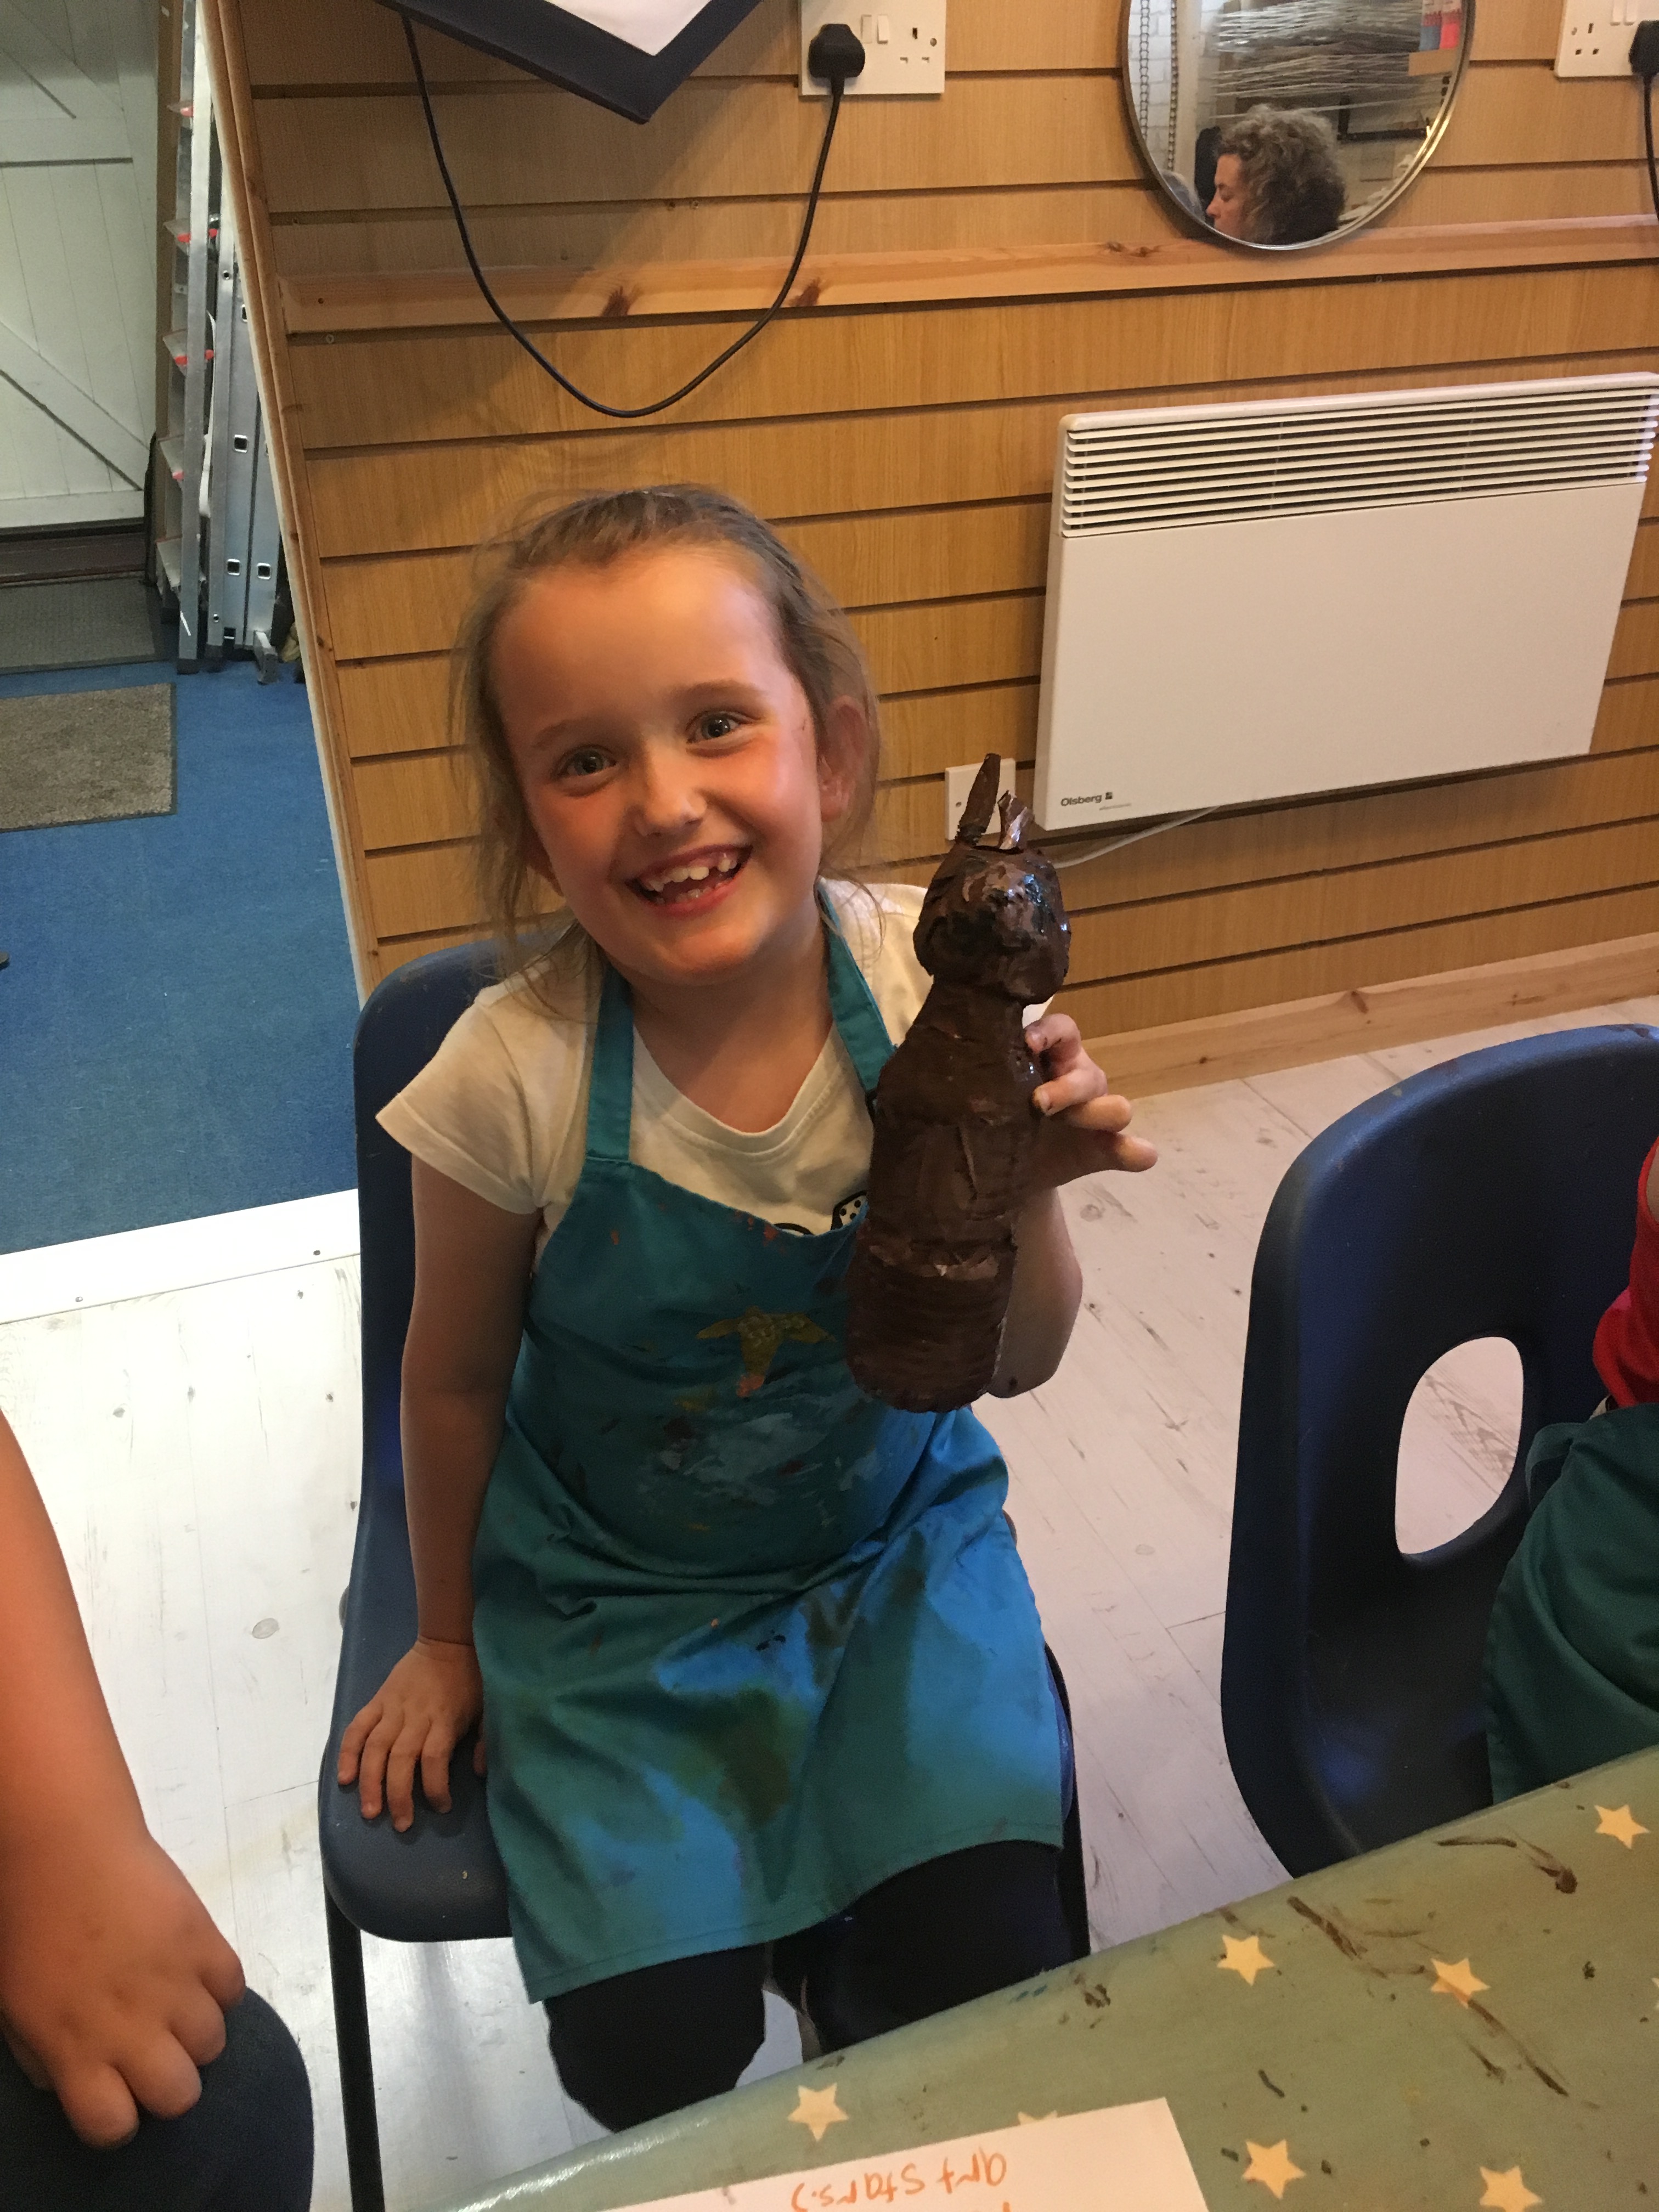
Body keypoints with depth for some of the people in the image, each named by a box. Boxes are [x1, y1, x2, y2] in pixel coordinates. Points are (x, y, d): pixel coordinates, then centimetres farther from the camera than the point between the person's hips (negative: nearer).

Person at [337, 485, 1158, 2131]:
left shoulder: (934, 991, -20)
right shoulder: (515, 1079, -26)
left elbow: (1015, 1363, -7)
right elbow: (456, 1382, -6)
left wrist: (1026, 1191, -28)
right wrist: (446, 1640, 9)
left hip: (896, 1537, 2)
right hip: (614, 1596, -1)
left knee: (991, 1978, -7)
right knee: (649, 2054, -7)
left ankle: (862, 2007, 30)